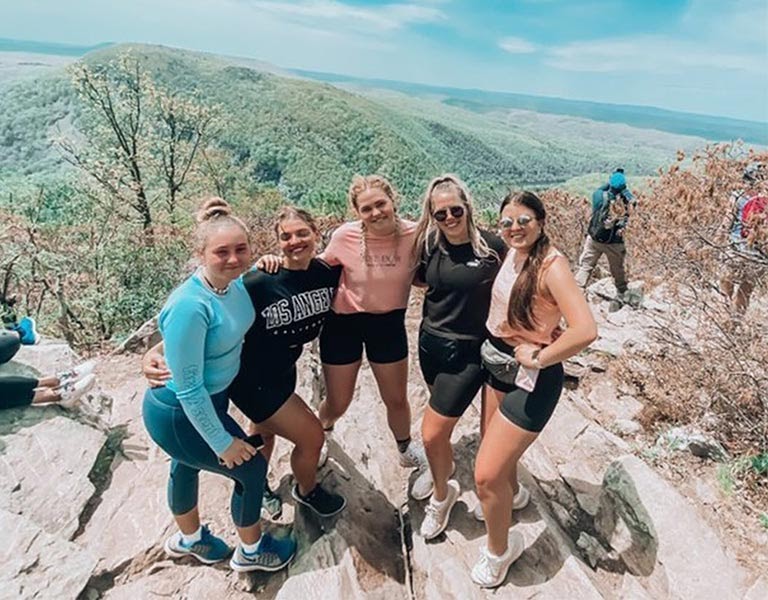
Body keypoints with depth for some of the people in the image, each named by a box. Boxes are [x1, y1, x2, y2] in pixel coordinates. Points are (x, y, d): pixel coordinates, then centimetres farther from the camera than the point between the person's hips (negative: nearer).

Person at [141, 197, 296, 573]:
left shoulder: (235, 282, -12)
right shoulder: (190, 306, -35)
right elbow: (189, 391, -29)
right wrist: (222, 442, -18)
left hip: (210, 399, 8)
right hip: (179, 414, -8)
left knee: (187, 465, 30)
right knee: (251, 467, 7)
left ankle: (188, 539, 60)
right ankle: (251, 551, 36)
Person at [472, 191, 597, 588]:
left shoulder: (551, 265, -23)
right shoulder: (513, 253, 1)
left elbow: (585, 330, -33)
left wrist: (538, 357, -21)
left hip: (532, 377, -8)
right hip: (498, 363, 8)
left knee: (486, 475, -4)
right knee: (495, 449, 27)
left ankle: (499, 550, 24)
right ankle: (511, 490, 60)